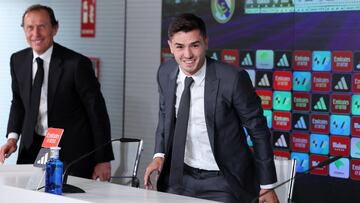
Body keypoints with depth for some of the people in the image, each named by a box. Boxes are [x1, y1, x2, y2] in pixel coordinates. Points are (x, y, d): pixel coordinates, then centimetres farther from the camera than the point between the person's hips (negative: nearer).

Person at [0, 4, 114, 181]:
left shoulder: (77, 63, -14)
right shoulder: (17, 60, 3)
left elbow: (97, 112, -9)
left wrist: (103, 160, -8)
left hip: (71, 153, -4)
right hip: (32, 149, 4)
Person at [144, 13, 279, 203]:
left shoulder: (232, 78, -21)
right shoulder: (165, 73, -5)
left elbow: (258, 130, -11)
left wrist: (267, 186, -5)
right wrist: (159, 154, -2)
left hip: (222, 182, -4)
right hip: (178, 176, 5)